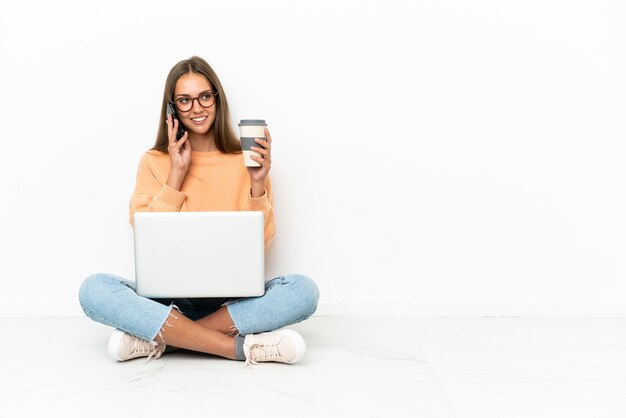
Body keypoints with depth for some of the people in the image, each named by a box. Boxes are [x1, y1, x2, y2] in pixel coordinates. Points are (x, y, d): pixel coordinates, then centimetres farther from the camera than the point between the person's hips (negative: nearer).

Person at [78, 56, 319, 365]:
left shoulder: (247, 161, 6)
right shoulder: (154, 162, 7)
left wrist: (258, 184, -11)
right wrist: (176, 176, -7)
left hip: (233, 299, 0)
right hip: (169, 297, 0)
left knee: (303, 290, -28)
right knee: (93, 289, -28)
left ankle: (159, 338, -26)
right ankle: (242, 347, -31)